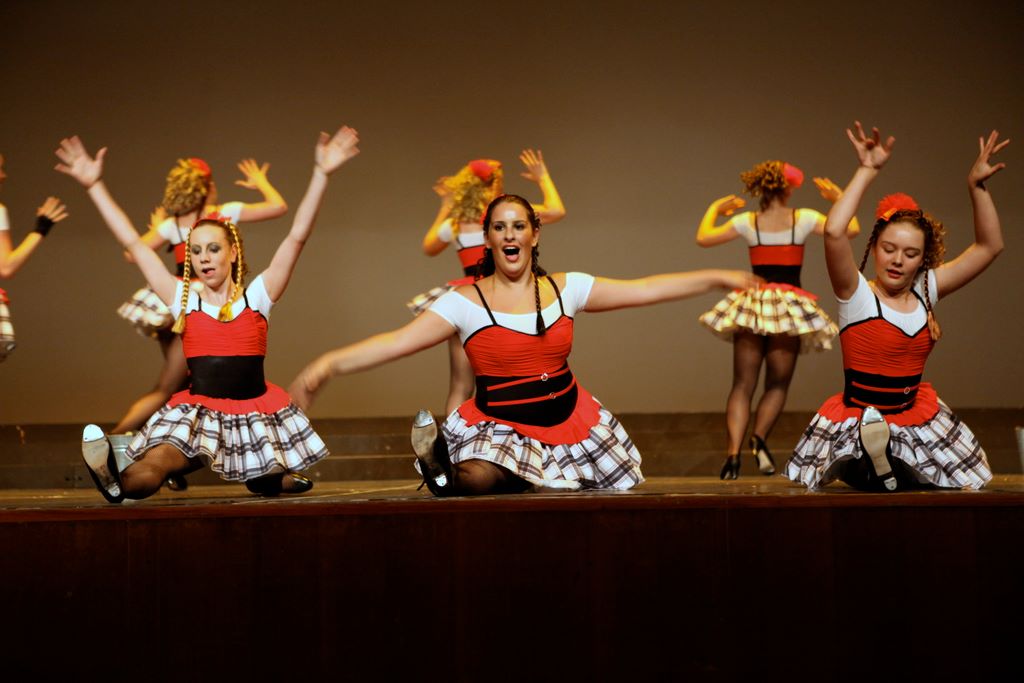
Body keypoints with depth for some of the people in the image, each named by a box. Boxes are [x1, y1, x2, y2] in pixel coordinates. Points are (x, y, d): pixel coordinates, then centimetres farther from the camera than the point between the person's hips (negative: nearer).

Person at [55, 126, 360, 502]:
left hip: (254, 413, 1)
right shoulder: (183, 298, 5)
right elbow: (132, 243, 5)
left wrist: (321, 173, -13)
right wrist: (95, 186, 4)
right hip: (196, 411, -1)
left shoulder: (257, 295, 2)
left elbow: (298, 236, -6)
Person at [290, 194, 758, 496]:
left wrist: (718, 277, 3)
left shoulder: (564, 289, 4)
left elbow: (644, 290, 6)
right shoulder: (467, 302, -5)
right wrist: (331, 363, -28)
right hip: (498, 424, -5)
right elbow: (397, 342, -14)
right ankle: (444, 468, 3)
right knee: (480, 479, -34)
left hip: (569, 422, 5)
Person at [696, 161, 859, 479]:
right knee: (777, 384, 9)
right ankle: (759, 438, -17)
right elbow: (851, 229, 3)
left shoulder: (746, 221, 1)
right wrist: (839, 198, 18)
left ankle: (732, 453, -15)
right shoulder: (804, 219, -3)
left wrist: (714, 208, 24)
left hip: (752, 302, 1)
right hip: (789, 304, -1)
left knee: (742, 385, 3)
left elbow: (703, 238, 8)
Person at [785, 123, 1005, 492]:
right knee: (867, 478, -29)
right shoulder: (857, 295, -11)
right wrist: (867, 172, -25)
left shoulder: (925, 291, 3)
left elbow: (990, 246, 5)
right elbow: (833, 232, -29)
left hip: (917, 419, 7)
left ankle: (886, 459, 13)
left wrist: (977, 186, -6)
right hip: (856, 423, -7)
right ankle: (872, 459, -3)